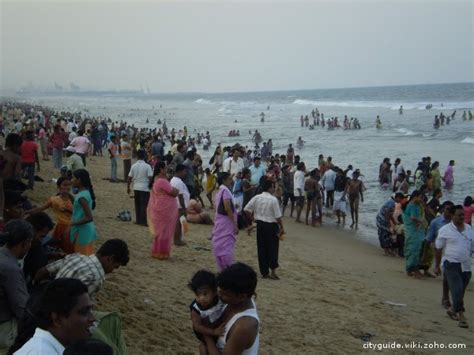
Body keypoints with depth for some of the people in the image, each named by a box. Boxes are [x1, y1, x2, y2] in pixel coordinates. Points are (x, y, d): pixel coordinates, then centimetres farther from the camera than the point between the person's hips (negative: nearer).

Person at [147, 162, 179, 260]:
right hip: (164, 210, -10)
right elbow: (174, 193, -17)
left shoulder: (155, 180, 11)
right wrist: (176, 190, 3)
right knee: (164, 231, 0)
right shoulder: (162, 181, -21)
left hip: (159, 210, 10)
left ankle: (157, 251, 24)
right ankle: (161, 253, 7)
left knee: (159, 231, 17)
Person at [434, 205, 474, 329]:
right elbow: (439, 249, 2)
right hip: (451, 264, -4)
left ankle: (453, 309, 34)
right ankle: (461, 316, -8)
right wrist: (437, 266, 4)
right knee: (457, 290, -13)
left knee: (460, 292, 12)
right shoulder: (445, 230, -4)